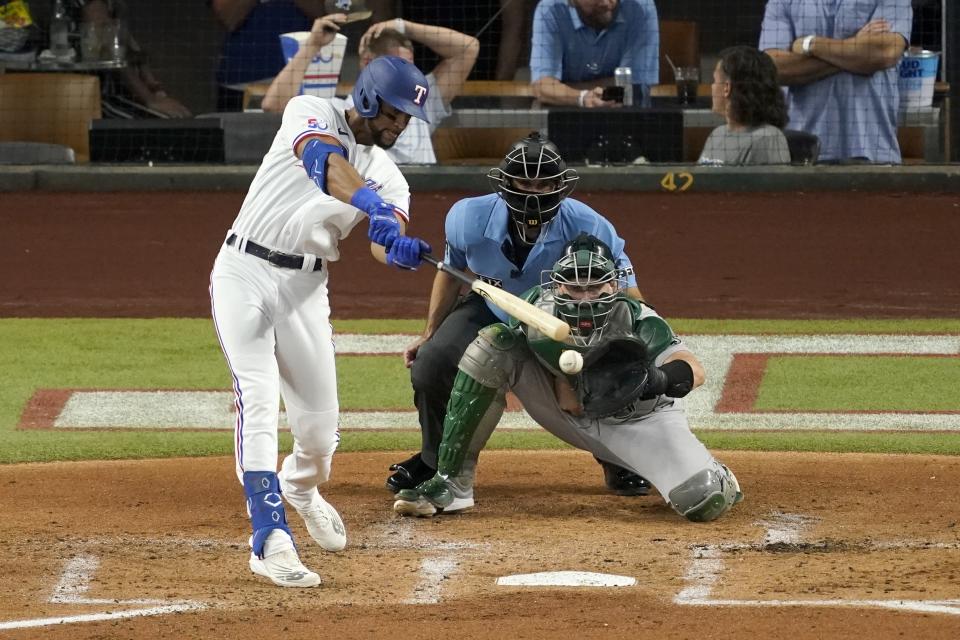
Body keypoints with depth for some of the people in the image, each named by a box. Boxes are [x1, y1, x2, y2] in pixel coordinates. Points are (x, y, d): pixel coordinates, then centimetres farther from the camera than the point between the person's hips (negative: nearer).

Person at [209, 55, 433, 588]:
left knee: (319, 423, 4)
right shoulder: (312, 114, -4)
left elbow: (385, 242, -11)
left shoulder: (387, 175, 8)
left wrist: (398, 249, -37)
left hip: (305, 288, 5)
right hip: (245, 272, -5)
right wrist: (372, 205, -45)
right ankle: (270, 540, -24)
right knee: (258, 400, -18)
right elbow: (324, 162, -28)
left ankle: (301, 486, 40)